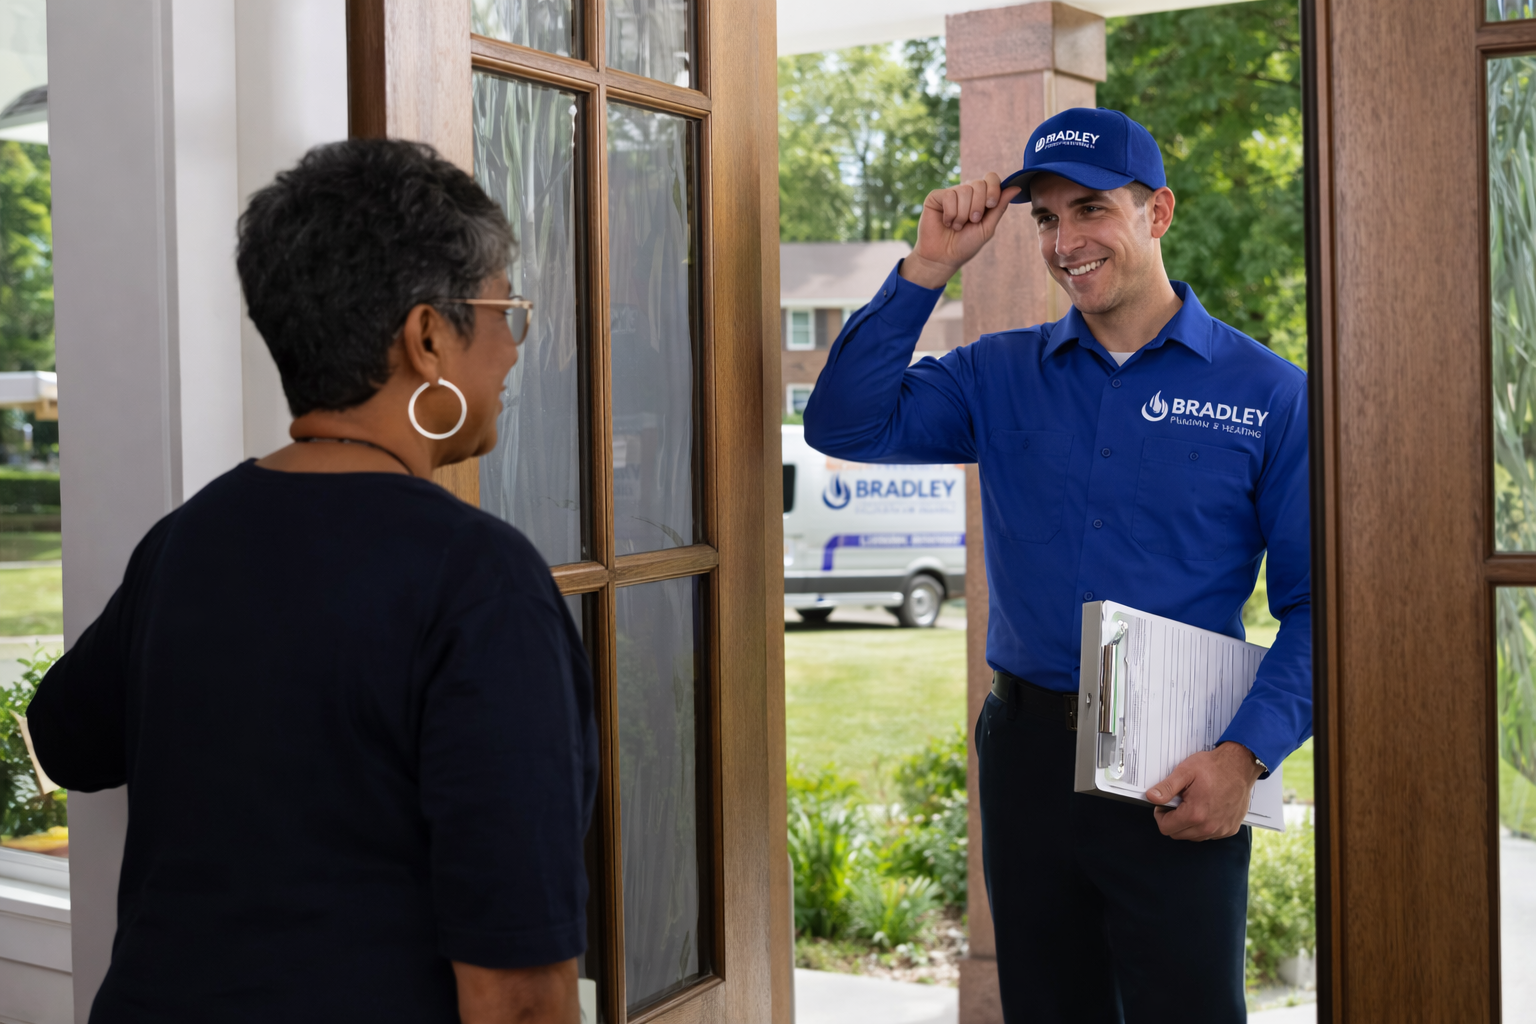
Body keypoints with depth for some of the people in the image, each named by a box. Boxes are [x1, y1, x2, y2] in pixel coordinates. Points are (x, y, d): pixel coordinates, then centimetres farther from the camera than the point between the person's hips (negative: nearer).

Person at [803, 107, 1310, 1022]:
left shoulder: (1266, 394, -3)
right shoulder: (1002, 375, 7)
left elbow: (1315, 602, -5)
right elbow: (847, 425, -3)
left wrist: (1247, 755, -17)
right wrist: (929, 268, -7)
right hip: (1028, 749, 3)